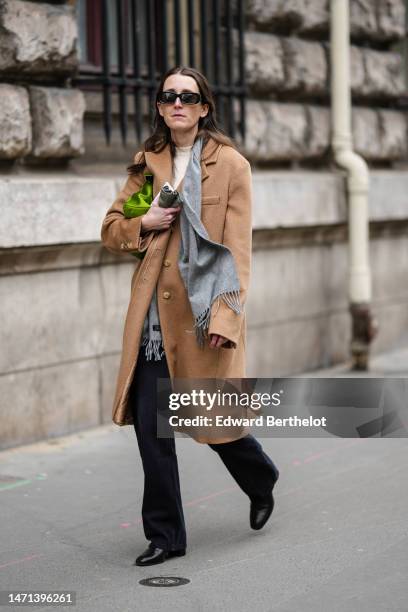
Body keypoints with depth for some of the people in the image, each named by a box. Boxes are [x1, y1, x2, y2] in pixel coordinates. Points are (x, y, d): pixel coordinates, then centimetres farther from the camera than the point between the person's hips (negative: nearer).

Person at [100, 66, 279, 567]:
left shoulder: (231, 165, -2)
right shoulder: (147, 164, 11)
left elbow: (237, 249, -7)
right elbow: (111, 230, 16)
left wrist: (225, 315, -16)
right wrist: (144, 224, -5)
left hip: (203, 313, -4)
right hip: (153, 314, 4)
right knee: (149, 423, 0)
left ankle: (262, 482, 38)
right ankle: (165, 535, 13)